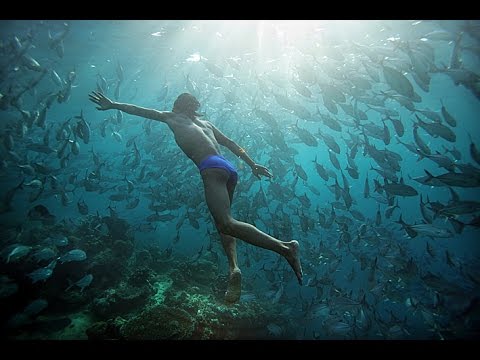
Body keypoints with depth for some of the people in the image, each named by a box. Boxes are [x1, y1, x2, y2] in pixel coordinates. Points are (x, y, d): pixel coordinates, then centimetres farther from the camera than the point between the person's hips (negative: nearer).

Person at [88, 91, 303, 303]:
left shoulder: (174, 117, 21)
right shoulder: (207, 124, 33)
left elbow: (144, 112, 27)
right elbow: (233, 144, 31)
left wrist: (113, 105, 40)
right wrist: (252, 164, 34)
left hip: (212, 168, -7)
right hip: (229, 169, 8)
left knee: (226, 224, -19)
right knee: (222, 221, 12)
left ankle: (284, 247, -26)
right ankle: (233, 266, -9)